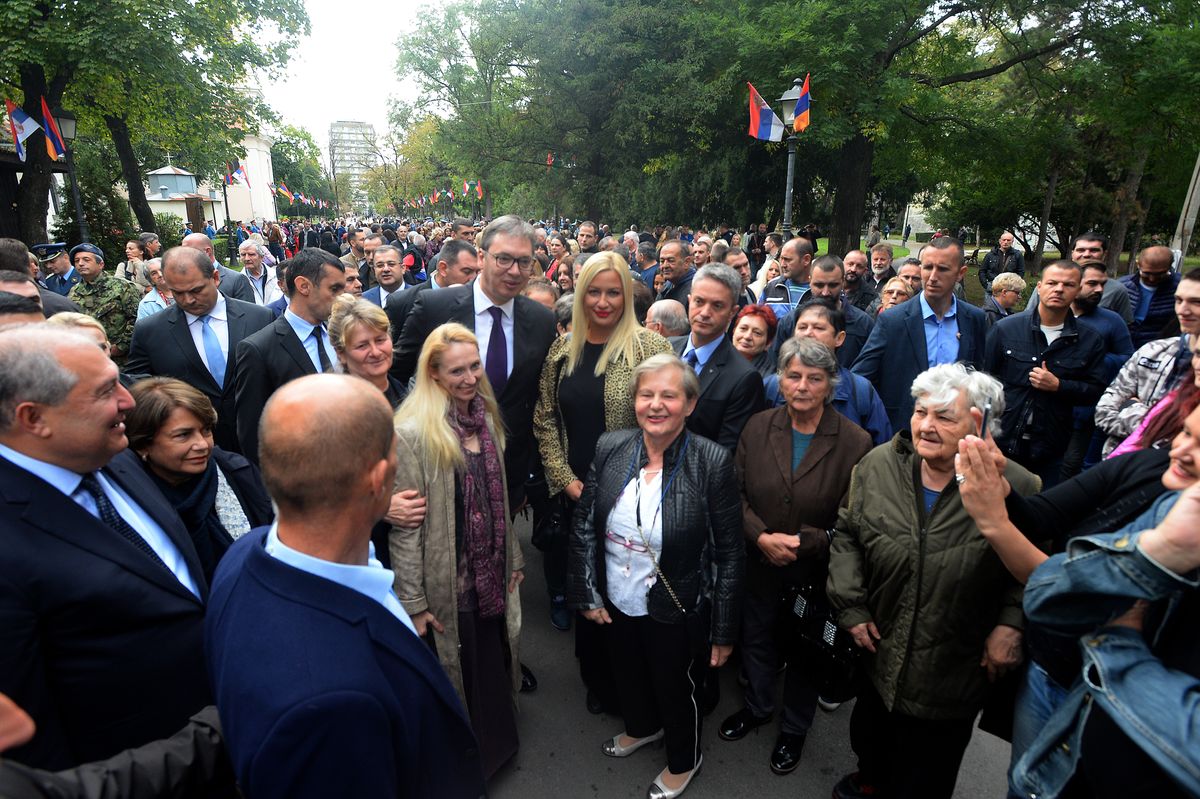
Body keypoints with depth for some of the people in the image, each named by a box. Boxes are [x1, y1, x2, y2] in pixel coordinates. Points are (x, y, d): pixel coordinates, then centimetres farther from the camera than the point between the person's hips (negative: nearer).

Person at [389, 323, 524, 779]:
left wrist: (513, 558, 13)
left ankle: (495, 749, 47)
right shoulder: (412, 433, -19)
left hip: (492, 578, 6)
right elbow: (404, 525, -17)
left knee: (494, 671, 21)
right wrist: (413, 602, -14)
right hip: (447, 587, -5)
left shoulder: (486, 419, 2)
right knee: (457, 682, 14)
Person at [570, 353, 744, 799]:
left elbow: (730, 553, -14)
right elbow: (584, 526, -2)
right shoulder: (610, 448, -11)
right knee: (626, 673, 28)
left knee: (674, 685, 20)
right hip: (616, 603, 4)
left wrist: (723, 632, -10)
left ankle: (683, 761, 52)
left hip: (674, 610, -4)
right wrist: (587, 594, -2)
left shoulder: (713, 462, -21)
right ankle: (642, 727, 62)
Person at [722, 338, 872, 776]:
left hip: (816, 571, -2)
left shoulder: (855, 442, -17)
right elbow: (735, 492, -5)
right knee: (756, 638, 23)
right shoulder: (758, 427, -8)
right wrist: (761, 537, -19)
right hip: (759, 563, 3)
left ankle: (795, 728, 46)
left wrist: (803, 542, -24)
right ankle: (757, 707, 52)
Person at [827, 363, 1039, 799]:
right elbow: (847, 535, 1)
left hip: (954, 672, -3)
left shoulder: (1015, 487, -20)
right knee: (869, 737, 30)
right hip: (881, 653, 4)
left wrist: (1012, 624, -19)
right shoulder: (877, 466, -10)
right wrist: (851, 607, -2)